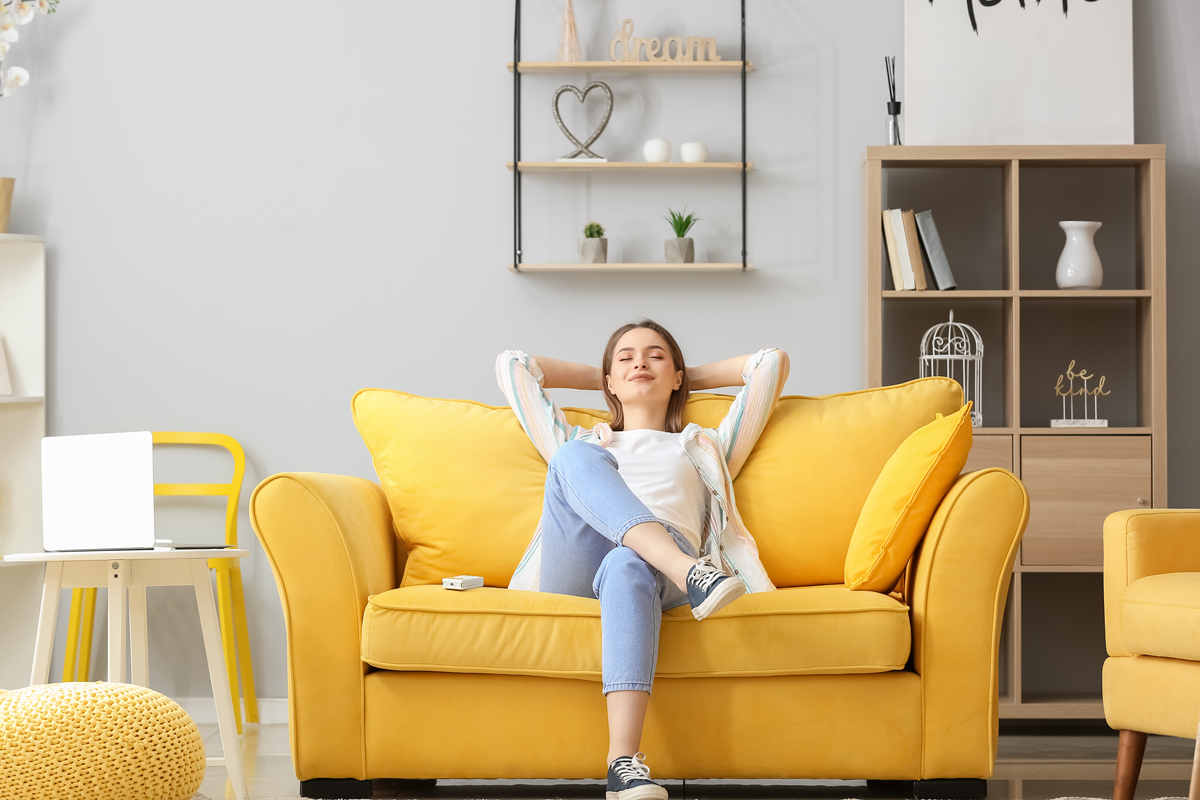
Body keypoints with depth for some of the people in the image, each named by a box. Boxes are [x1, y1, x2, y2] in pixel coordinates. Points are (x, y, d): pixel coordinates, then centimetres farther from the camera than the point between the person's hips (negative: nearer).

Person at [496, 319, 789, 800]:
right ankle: (689, 572, -51)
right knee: (575, 456, -29)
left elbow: (771, 363, 40)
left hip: (662, 578, -1)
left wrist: (691, 377, 50)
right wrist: (595, 378, 52)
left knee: (628, 565, -42)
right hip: (574, 573, 1)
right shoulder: (583, 444, 42)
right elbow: (511, 365, 45)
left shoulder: (703, 449, 39)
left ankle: (625, 761, -59)